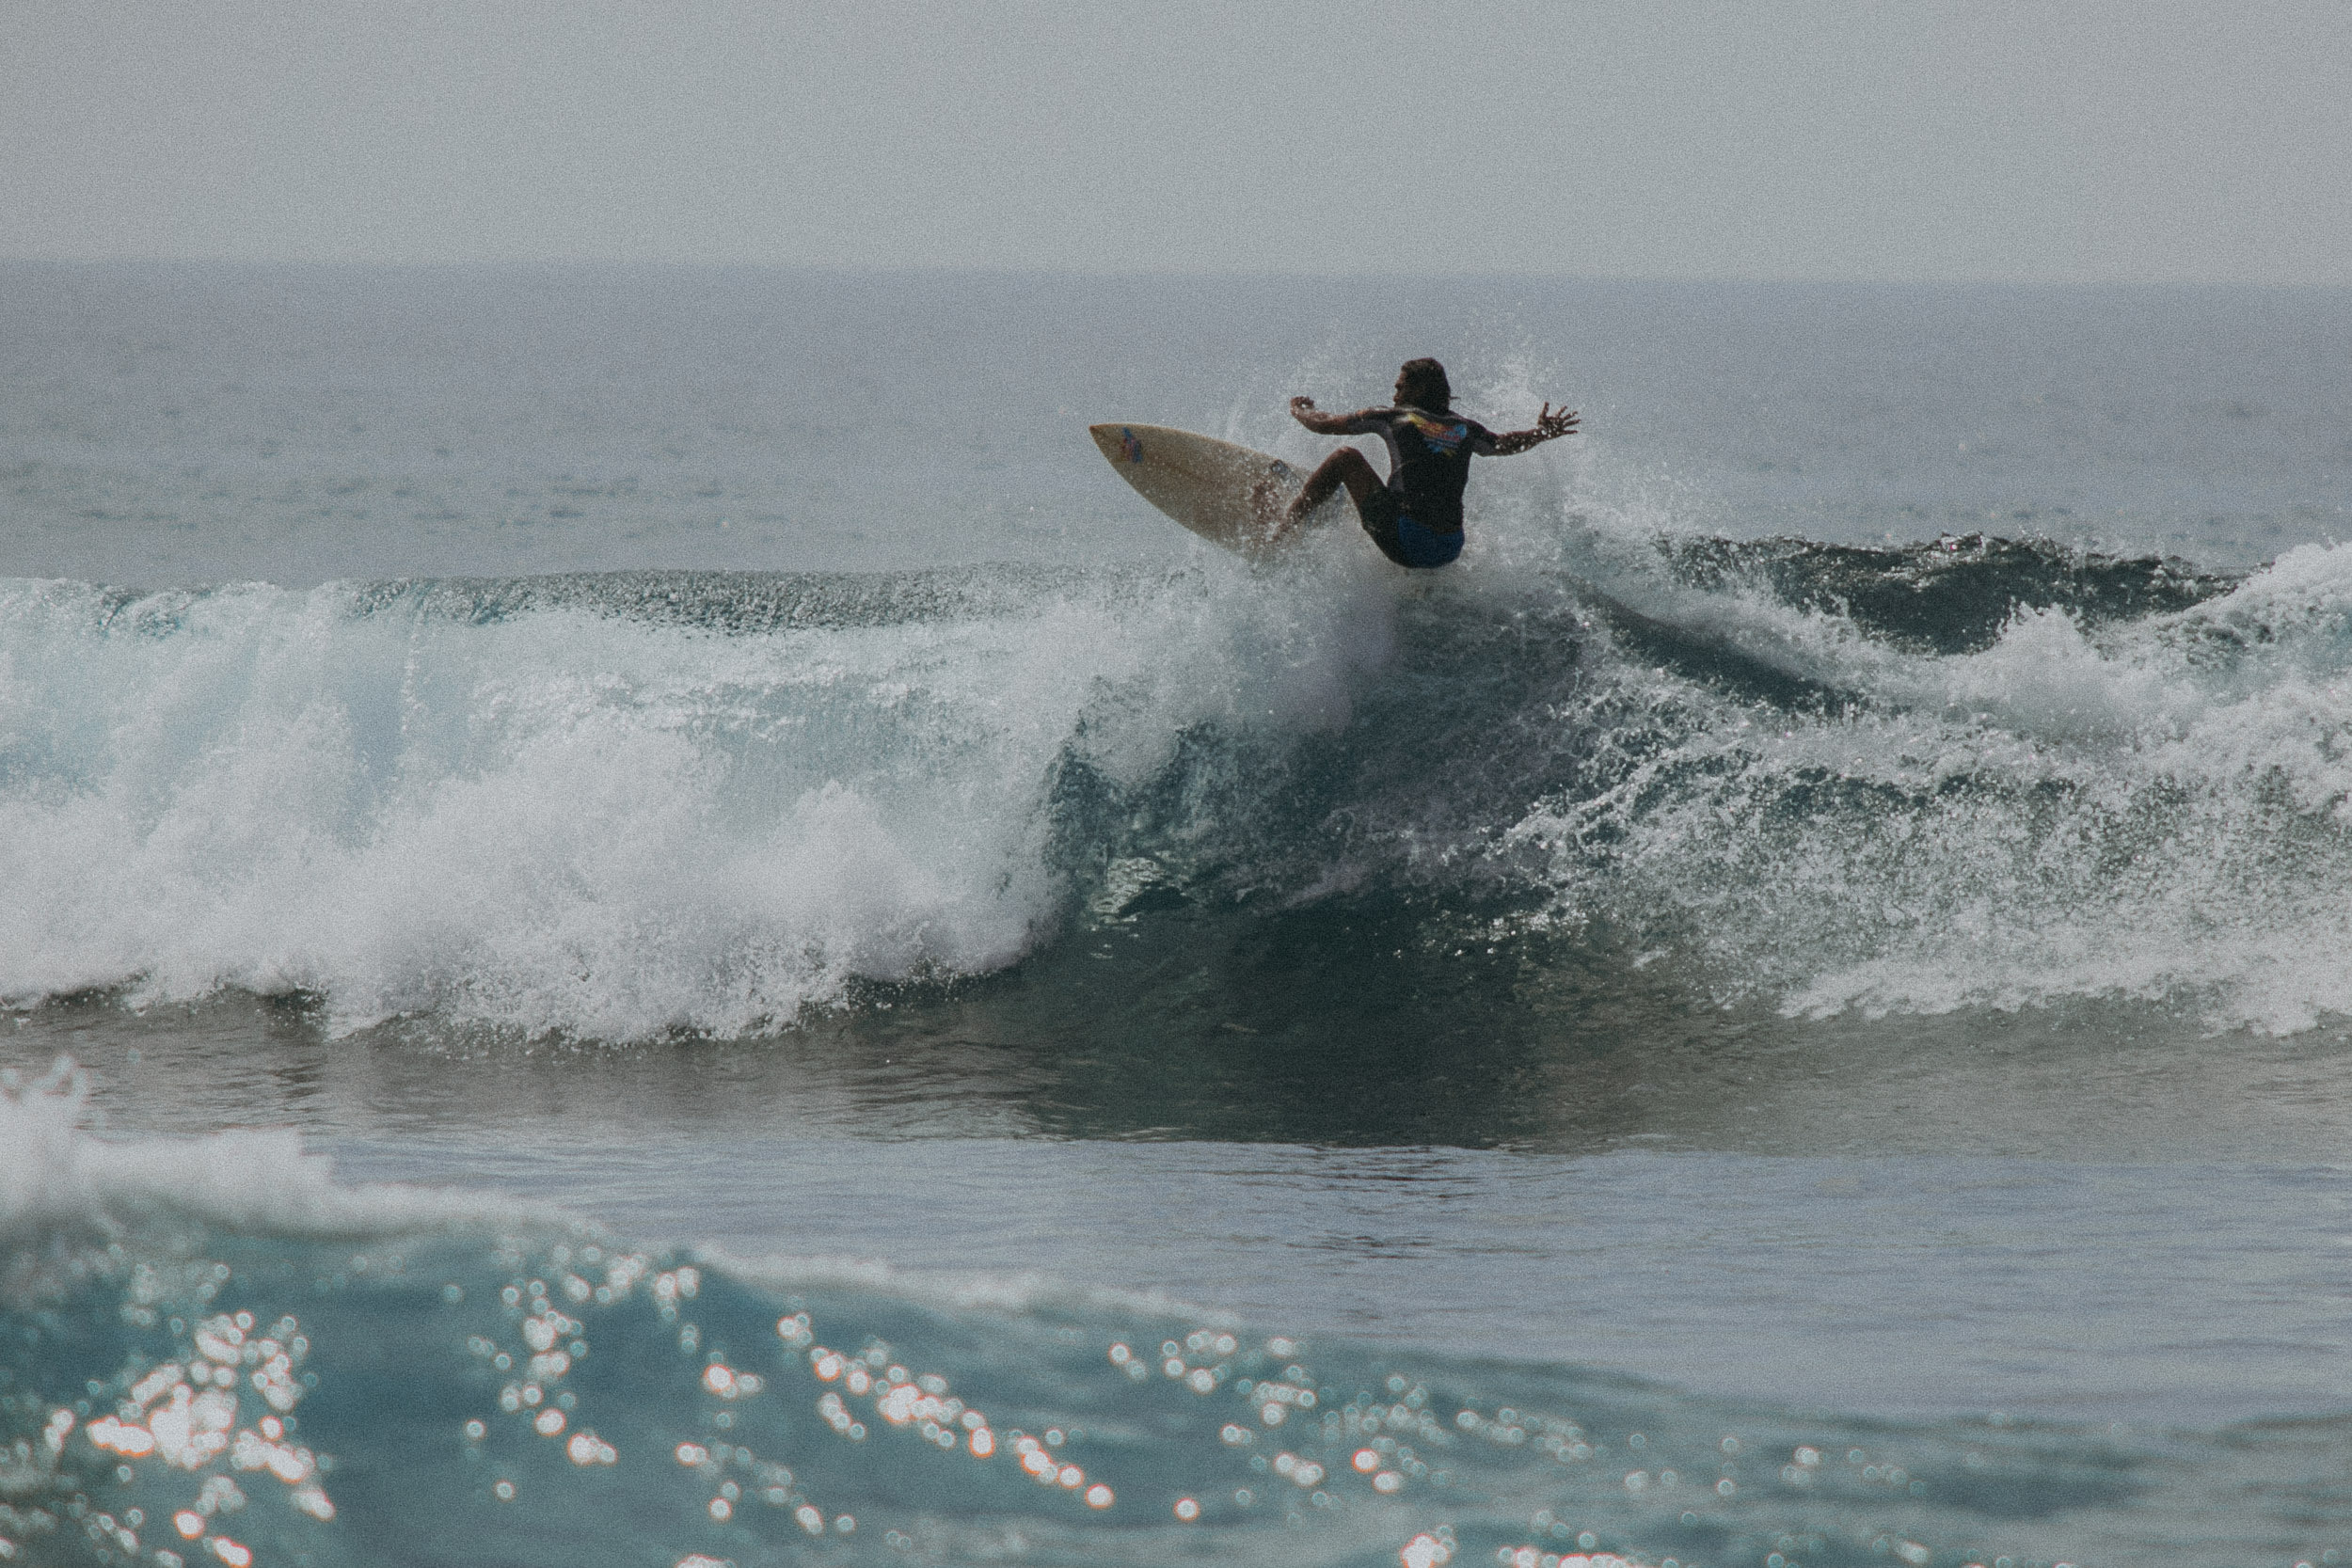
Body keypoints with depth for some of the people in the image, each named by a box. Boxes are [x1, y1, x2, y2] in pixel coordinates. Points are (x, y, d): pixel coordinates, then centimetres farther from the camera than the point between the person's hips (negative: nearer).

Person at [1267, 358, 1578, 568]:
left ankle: (1286, 522, 5)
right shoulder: (1466, 430, 14)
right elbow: (1505, 444, 36)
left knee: (1346, 457, 9)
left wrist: (1299, 410, 32)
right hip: (1448, 552, 5)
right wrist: (1543, 433, 53)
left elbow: (1322, 425, 11)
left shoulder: (1394, 419, 5)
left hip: (1404, 542, -5)